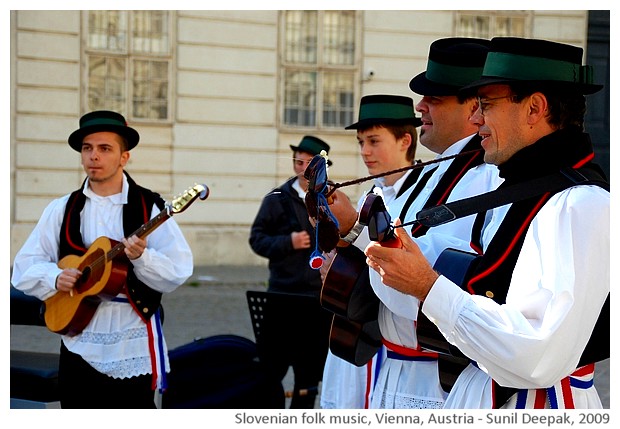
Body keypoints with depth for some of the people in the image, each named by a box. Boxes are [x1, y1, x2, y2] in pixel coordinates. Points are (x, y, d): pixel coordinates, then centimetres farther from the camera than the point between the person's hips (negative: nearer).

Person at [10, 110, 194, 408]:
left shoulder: (150, 208, -2)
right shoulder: (61, 210, 7)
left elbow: (179, 272, -9)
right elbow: (23, 267, 8)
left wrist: (141, 256, -26)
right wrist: (55, 277, -11)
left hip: (133, 349, -3)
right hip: (79, 345, 3)